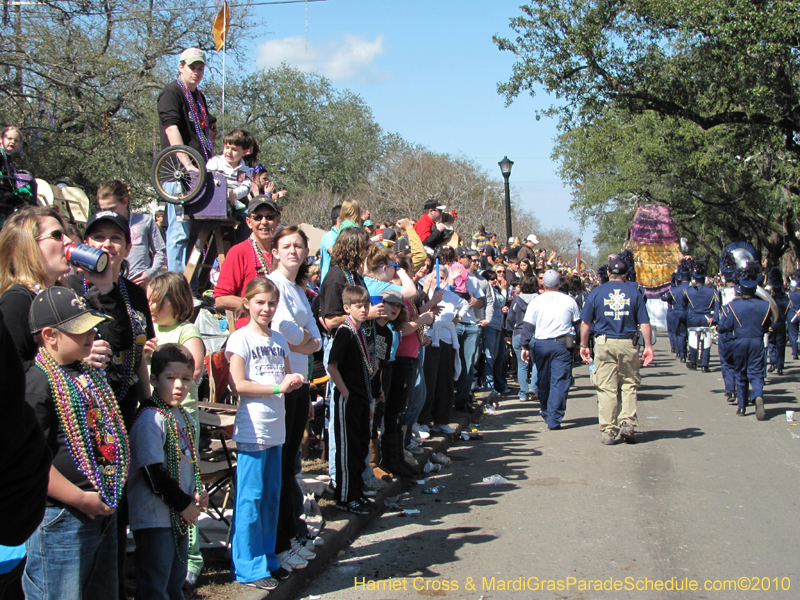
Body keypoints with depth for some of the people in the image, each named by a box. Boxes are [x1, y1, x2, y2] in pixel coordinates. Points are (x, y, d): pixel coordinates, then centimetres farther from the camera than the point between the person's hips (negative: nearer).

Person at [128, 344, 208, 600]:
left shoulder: (185, 417, 10)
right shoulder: (150, 420, -17)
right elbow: (154, 474, -20)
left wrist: (199, 492, 5)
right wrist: (183, 505, -13)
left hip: (181, 517, 9)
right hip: (154, 519, -9)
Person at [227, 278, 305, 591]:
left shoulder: (279, 340, 14)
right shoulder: (240, 338, -6)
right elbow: (239, 385, -13)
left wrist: (294, 382, -2)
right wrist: (277, 387, -18)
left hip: (275, 428, 7)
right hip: (252, 429, -7)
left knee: (272, 495, 12)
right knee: (251, 497, -3)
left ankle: (267, 558, 23)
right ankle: (249, 567, 4)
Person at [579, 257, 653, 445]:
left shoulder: (597, 292, 4)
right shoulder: (634, 292, 3)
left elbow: (585, 322, 4)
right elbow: (644, 323, 0)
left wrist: (584, 345, 11)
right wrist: (648, 346, 5)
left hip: (604, 344, 0)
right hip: (628, 344, 0)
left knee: (606, 388, 2)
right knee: (629, 385, 12)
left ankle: (608, 431, 3)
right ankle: (627, 423, 1)